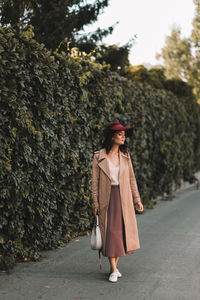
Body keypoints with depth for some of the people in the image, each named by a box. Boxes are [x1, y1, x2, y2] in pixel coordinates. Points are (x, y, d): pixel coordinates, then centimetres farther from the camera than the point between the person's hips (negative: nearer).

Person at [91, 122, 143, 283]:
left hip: (124, 198, 4)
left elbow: (132, 178, 12)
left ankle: (115, 264, 20)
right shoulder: (99, 156, -3)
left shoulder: (125, 155, 8)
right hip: (107, 199, -3)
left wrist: (137, 200, 9)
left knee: (122, 231, 5)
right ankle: (113, 270, -2)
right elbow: (95, 181, 0)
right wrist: (95, 203, -4)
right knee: (110, 232, -6)